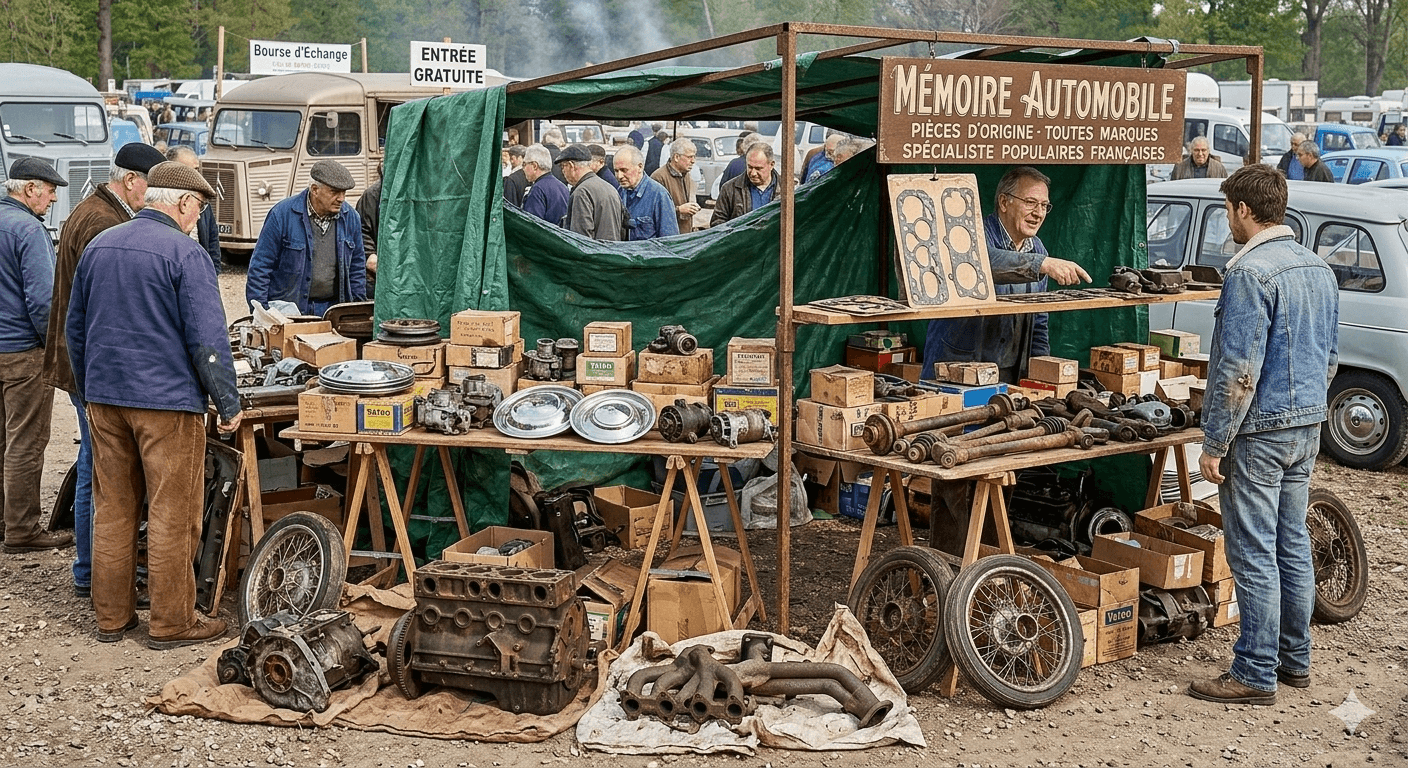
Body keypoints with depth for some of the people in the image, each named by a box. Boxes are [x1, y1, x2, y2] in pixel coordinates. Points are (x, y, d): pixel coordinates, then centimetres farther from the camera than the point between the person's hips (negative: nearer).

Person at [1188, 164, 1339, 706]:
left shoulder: (1250, 272, -17)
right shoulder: (1319, 269, 11)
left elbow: (1239, 370, -21)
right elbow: (1330, 358, 19)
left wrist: (1214, 445, -16)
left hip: (1259, 431, -9)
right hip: (1307, 427, 9)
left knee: (1254, 555, -2)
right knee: (1292, 546, 16)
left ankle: (1256, 675, 4)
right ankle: (1295, 660, 25)